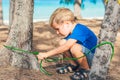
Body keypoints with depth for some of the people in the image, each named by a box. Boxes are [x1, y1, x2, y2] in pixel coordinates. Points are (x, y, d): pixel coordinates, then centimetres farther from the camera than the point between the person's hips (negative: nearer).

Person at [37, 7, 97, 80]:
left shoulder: (79, 30, -26)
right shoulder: (72, 31, 5)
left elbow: (66, 47, -34)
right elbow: (64, 46, 5)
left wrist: (46, 54, -32)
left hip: (93, 57, -9)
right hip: (85, 54, 9)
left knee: (75, 48, -36)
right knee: (63, 42, -5)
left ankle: (86, 70, -11)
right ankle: (73, 65, 8)